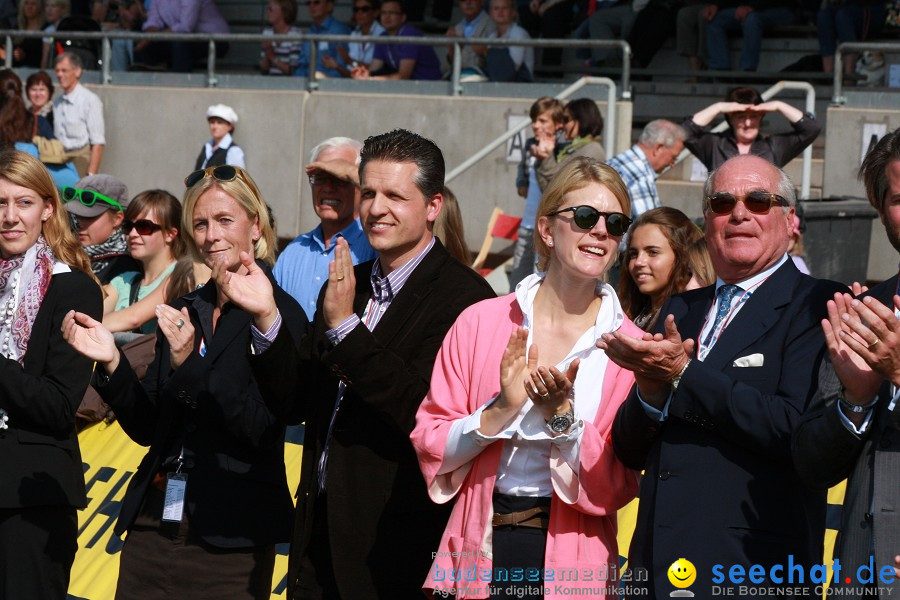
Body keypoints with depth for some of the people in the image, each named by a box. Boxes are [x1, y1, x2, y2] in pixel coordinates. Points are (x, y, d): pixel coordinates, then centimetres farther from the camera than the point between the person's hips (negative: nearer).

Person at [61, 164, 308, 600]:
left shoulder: (280, 313, -9)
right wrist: (112, 362, -5)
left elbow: (262, 430, -17)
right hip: (153, 521, 6)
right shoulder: (185, 312, 10)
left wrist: (190, 364, -24)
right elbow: (147, 427, 10)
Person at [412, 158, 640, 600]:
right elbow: (430, 449, -2)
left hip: (571, 562, 0)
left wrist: (561, 415, -18)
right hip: (479, 551, 0)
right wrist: (503, 409, -16)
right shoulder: (480, 323, -2)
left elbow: (615, 487, -5)